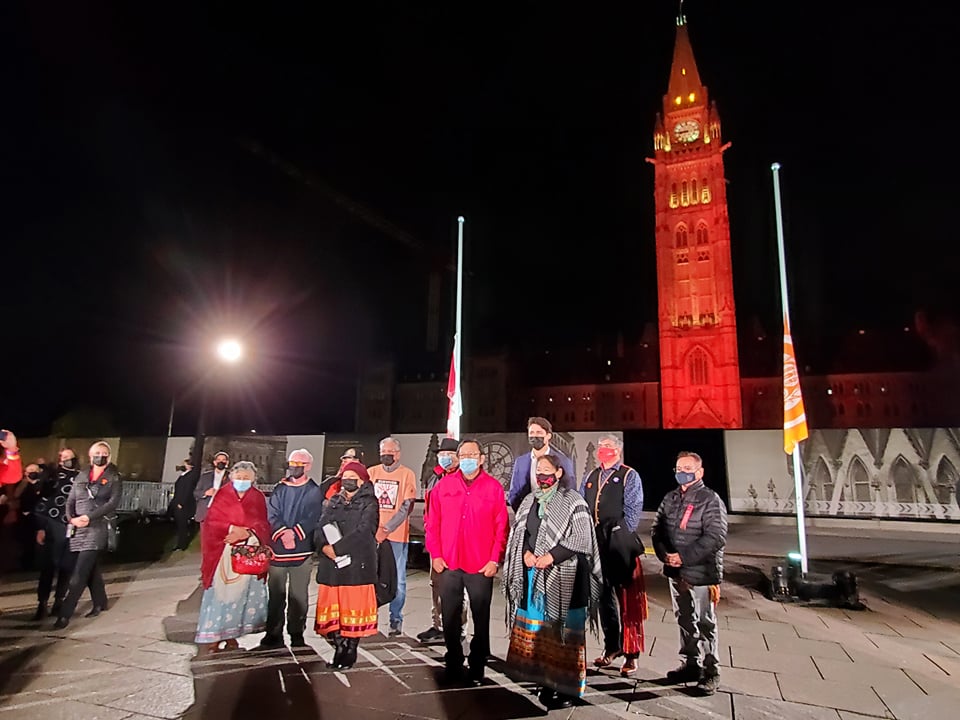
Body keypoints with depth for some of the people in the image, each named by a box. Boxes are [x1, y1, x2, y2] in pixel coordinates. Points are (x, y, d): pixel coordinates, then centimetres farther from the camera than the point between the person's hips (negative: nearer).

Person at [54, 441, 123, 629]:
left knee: (79, 572, -10)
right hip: (78, 529, 5)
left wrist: (89, 517, -18)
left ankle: (64, 614, -7)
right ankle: (100, 603, 29)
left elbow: (113, 502, -10)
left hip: (98, 528, -5)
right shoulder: (81, 476, 13)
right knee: (91, 568, 14)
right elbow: (70, 501, 11)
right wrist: (71, 518, -9)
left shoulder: (114, 478, 0)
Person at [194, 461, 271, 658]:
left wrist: (246, 532, -17)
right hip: (224, 554, -2)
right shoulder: (222, 495, 3)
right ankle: (208, 641, 1)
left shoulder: (258, 498, 7)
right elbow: (211, 523, -3)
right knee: (219, 594, -4)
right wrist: (231, 528, -17)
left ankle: (230, 636, 14)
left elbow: (263, 526, 2)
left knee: (241, 594, 3)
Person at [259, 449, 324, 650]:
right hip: (277, 549, 3)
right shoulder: (279, 489, 10)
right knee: (275, 594, 9)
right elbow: (271, 515, 0)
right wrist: (282, 533, -15)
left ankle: (297, 635, 16)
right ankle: (274, 634, 20)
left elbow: (313, 519, -8)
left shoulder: (314, 492, 0)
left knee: (298, 596, 6)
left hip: (302, 549, -3)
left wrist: (294, 533, -19)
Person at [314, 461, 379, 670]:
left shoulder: (369, 503, 0)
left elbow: (363, 531, -13)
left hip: (357, 564, -5)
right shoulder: (334, 502, 17)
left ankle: (350, 652, 13)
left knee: (354, 608, 0)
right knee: (333, 608, 6)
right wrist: (324, 546, -14)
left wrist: (337, 547, -18)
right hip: (331, 564, 5)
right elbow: (321, 527, 6)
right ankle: (340, 649, 20)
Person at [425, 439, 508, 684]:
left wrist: (495, 560, -7)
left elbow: (501, 527, -2)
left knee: (481, 618, 9)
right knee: (450, 619, 11)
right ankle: (453, 665, 28)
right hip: (448, 565, 2)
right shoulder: (444, 485, 3)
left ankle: (477, 666, 25)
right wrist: (435, 554, -1)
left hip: (482, 567, -1)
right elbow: (432, 522, 5)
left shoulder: (494, 487, -2)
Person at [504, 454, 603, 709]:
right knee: (536, 628, 10)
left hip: (562, 576, -5)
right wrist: (526, 553, -7)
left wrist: (550, 556, -17)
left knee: (562, 631, 0)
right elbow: (518, 532, 13)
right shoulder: (530, 501, 11)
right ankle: (546, 681, 22)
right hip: (533, 574, 6)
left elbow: (580, 538, -11)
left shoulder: (573, 501, -6)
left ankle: (567, 686, 10)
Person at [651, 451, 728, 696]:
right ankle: (691, 664, 31)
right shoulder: (670, 498, 9)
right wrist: (665, 554, -7)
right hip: (676, 572, 6)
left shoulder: (710, 500, -11)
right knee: (685, 620, 17)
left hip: (702, 573, -6)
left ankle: (710, 671, 17)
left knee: (705, 624, 3)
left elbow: (715, 538, -19)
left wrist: (684, 557, -21)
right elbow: (657, 529, 11)